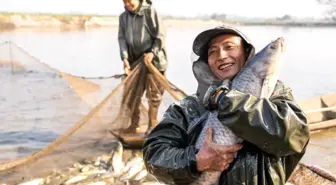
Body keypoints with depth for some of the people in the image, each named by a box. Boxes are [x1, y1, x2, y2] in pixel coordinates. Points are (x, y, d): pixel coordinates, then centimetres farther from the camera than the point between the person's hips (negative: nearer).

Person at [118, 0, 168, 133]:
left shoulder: (150, 11, -9)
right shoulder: (123, 16, 5)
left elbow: (160, 35, -10)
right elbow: (122, 38, 0)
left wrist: (152, 52, -22)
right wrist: (125, 58, -15)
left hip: (153, 59, -5)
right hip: (135, 60, 5)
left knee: (153, 94, 2)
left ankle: (152, 125, 15)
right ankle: (134, 124, 21)